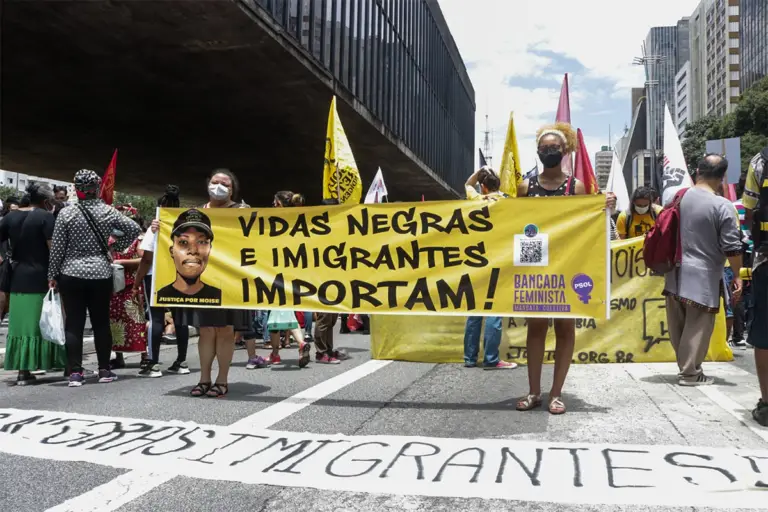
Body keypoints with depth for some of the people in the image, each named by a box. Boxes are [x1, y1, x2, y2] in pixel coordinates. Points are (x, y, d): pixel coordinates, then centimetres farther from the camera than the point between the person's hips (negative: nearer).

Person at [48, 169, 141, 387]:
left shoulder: (66, 213, -5)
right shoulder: (108, 211, -2)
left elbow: (57, 247, -3)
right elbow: (134, 229, -3)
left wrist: (52, 275, 5)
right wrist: (117, 247, 8)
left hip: (71, 275, -1)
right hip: (101, 274, 1)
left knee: (74, 324, 4)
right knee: (101, 323, 9)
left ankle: (75, 372, 3)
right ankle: (104, 370, 15)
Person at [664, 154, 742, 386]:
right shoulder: (723, 206, -13)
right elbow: (732, 247, -12)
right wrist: (737, 276, 0)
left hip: (676, 273, 6)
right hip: (703, 276, -6)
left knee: (678, 324, 14)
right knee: (698, 326, 3)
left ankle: (685, 365, 29)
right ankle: (690, 373, 9)